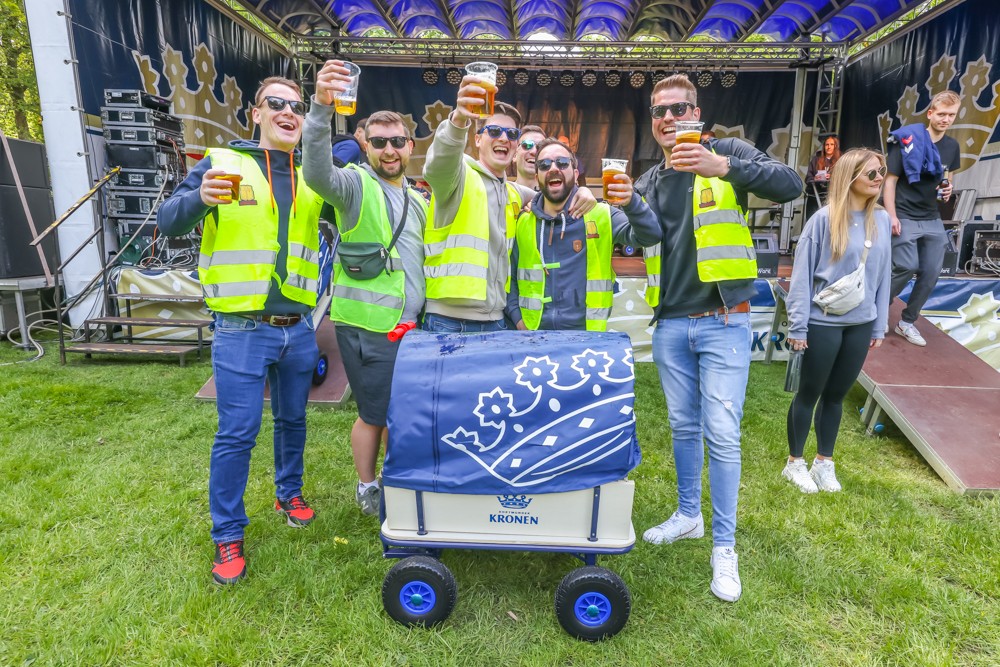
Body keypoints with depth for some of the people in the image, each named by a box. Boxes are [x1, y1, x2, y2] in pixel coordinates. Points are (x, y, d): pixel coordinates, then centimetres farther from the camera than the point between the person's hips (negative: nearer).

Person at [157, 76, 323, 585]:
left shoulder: (313, 174, 9)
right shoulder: (223, 162, -2)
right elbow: (168, 224, -6)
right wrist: (201, 197, -28)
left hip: (298, 328, 4)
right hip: (242, 329, -3)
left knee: (293, 421, 18)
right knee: (236, 434, 2)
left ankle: (289, 493, 40)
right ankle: (227, 536, 18)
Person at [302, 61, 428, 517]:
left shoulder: (417, 200, 16)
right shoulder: (357, 185, -7)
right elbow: (317, 172, -30)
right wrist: (321, 107, -44)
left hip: (409, 326, 7)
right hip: (367, 326, -7)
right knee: (374, 415, 5)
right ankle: (367, 490, 27)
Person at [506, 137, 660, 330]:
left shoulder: (600, 215, -1)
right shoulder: (522, 223, 4)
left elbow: (650, 235, -13)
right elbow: (509, 277, 7)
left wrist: (632, 203, -30)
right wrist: (517, 318, -5)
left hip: (588, 333, -1)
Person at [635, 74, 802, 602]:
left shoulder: (728, 153, -1)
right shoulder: (650, 181, 13)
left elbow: (790, 185, -16)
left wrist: (724, 168, -32)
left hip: (721, 322, -4)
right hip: (671, 324, 5)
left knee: (722, 434, -3)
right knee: (683, 427, 15)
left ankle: (724, 545, 12)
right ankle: (688, 515, 33)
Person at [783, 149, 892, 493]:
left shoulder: (882, 219, 5)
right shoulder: (824, 219, -11)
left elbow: (883, 275, 9)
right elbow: (802, 274, -11)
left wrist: (879, 326, 9)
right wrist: (797, 325, -13)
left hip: (860, 325, 5)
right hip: (823, 323, -4)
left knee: (836, 395, 14)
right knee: (809, 393, 8)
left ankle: (824, 463, 29)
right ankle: (795, 463, 23)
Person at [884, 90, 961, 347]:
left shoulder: (952, 146, 9)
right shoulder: (908, 140, -9)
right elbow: (890, 180, -10)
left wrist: (947, 189, 0)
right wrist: (891, 216, -18)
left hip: (932, 219, 6)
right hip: (905, 217, -6)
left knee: (932, 272, 3)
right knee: (907, 267, -14)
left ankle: (907, 322, 16)